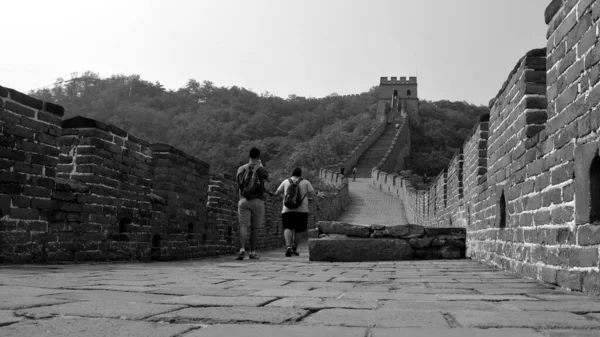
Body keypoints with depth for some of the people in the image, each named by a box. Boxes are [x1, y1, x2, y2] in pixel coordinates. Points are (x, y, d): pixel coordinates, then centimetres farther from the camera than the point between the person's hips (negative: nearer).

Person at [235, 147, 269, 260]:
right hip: (258, 200, -1)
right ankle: (253, 252, 9)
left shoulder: (241, 169, 5)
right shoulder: (261, 169, -2)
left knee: (243, 226, -3)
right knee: (255, 227, 7)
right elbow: (268, 178, 19)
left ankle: (242, 249, -19)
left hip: (243, 200, 1)